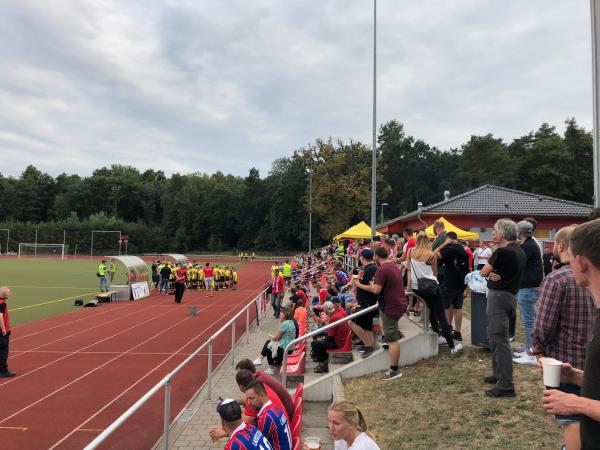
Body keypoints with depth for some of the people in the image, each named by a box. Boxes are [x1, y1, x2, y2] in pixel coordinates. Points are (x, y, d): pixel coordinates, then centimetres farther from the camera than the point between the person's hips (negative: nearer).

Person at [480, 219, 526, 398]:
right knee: (494, 336, 20)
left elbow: (483, 272, -12)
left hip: (499, 296, -10)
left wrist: (490, 273, 8)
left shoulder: (503, 252, -18)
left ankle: (506, 386, -7)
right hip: (511, 294, 10)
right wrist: (494, 274, -8)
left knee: (499, 340, -8)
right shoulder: (519, 251, 12)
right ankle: (499, 374, 30)